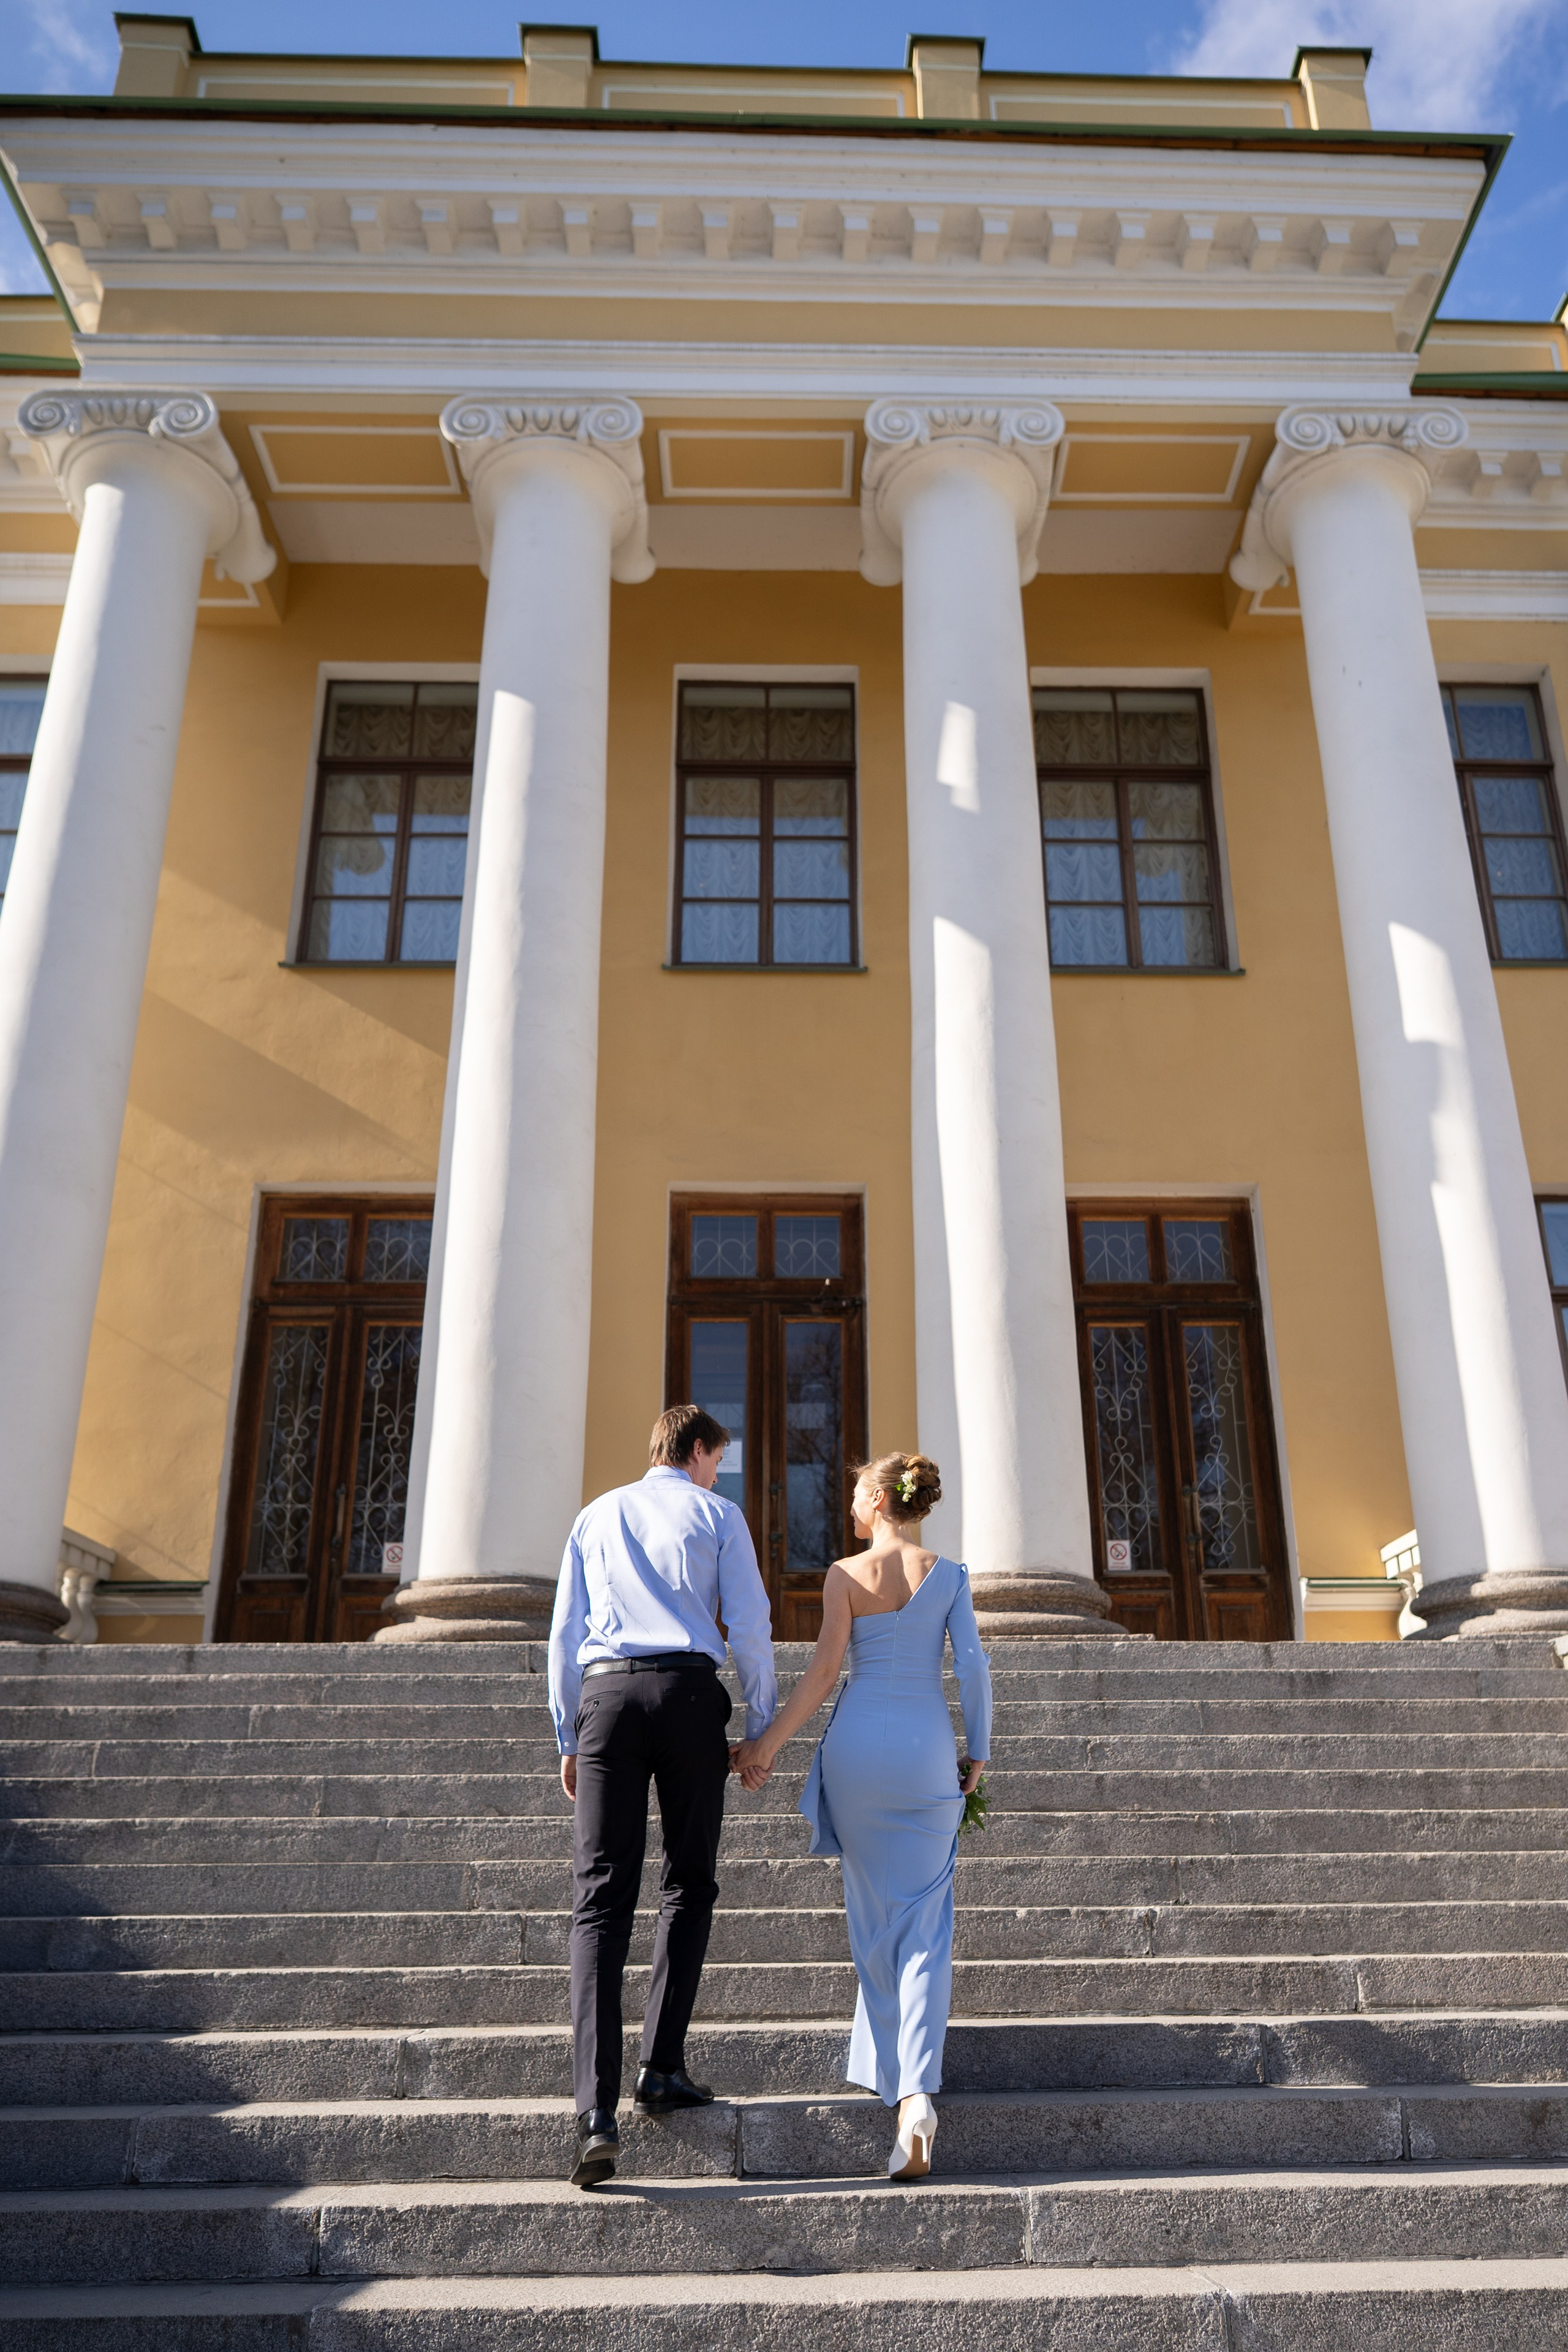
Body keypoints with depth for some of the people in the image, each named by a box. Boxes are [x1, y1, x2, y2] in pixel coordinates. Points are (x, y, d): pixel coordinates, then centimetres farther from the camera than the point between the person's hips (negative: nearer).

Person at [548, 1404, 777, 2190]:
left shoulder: (596, 1517, 19)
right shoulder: (717, 1515, 10)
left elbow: (565, 1632, 16)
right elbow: (749, 1627, 3)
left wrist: (568, 1738, 21)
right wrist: (762, 1727, 11)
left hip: (606, 1695, 2)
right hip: (689, 1692, -2)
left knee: (601, 1900, -2)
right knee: (688, 1885, 14)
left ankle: (596, 2110, -12)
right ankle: (662, 2067, 8)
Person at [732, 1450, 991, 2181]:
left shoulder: (846, 1574, -2)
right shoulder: (948, 1574, 3)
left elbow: (825, 1669, -8)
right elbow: (972, 1666, -3)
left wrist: (767, 1743, -5)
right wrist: (977, 1754, 5)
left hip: (858, 1744, 0)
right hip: (927, 1748, 1)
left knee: (875, 1915, 15)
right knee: (924, 1925, 1)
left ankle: (893, 2071, 26)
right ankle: (916, 2091, -14)